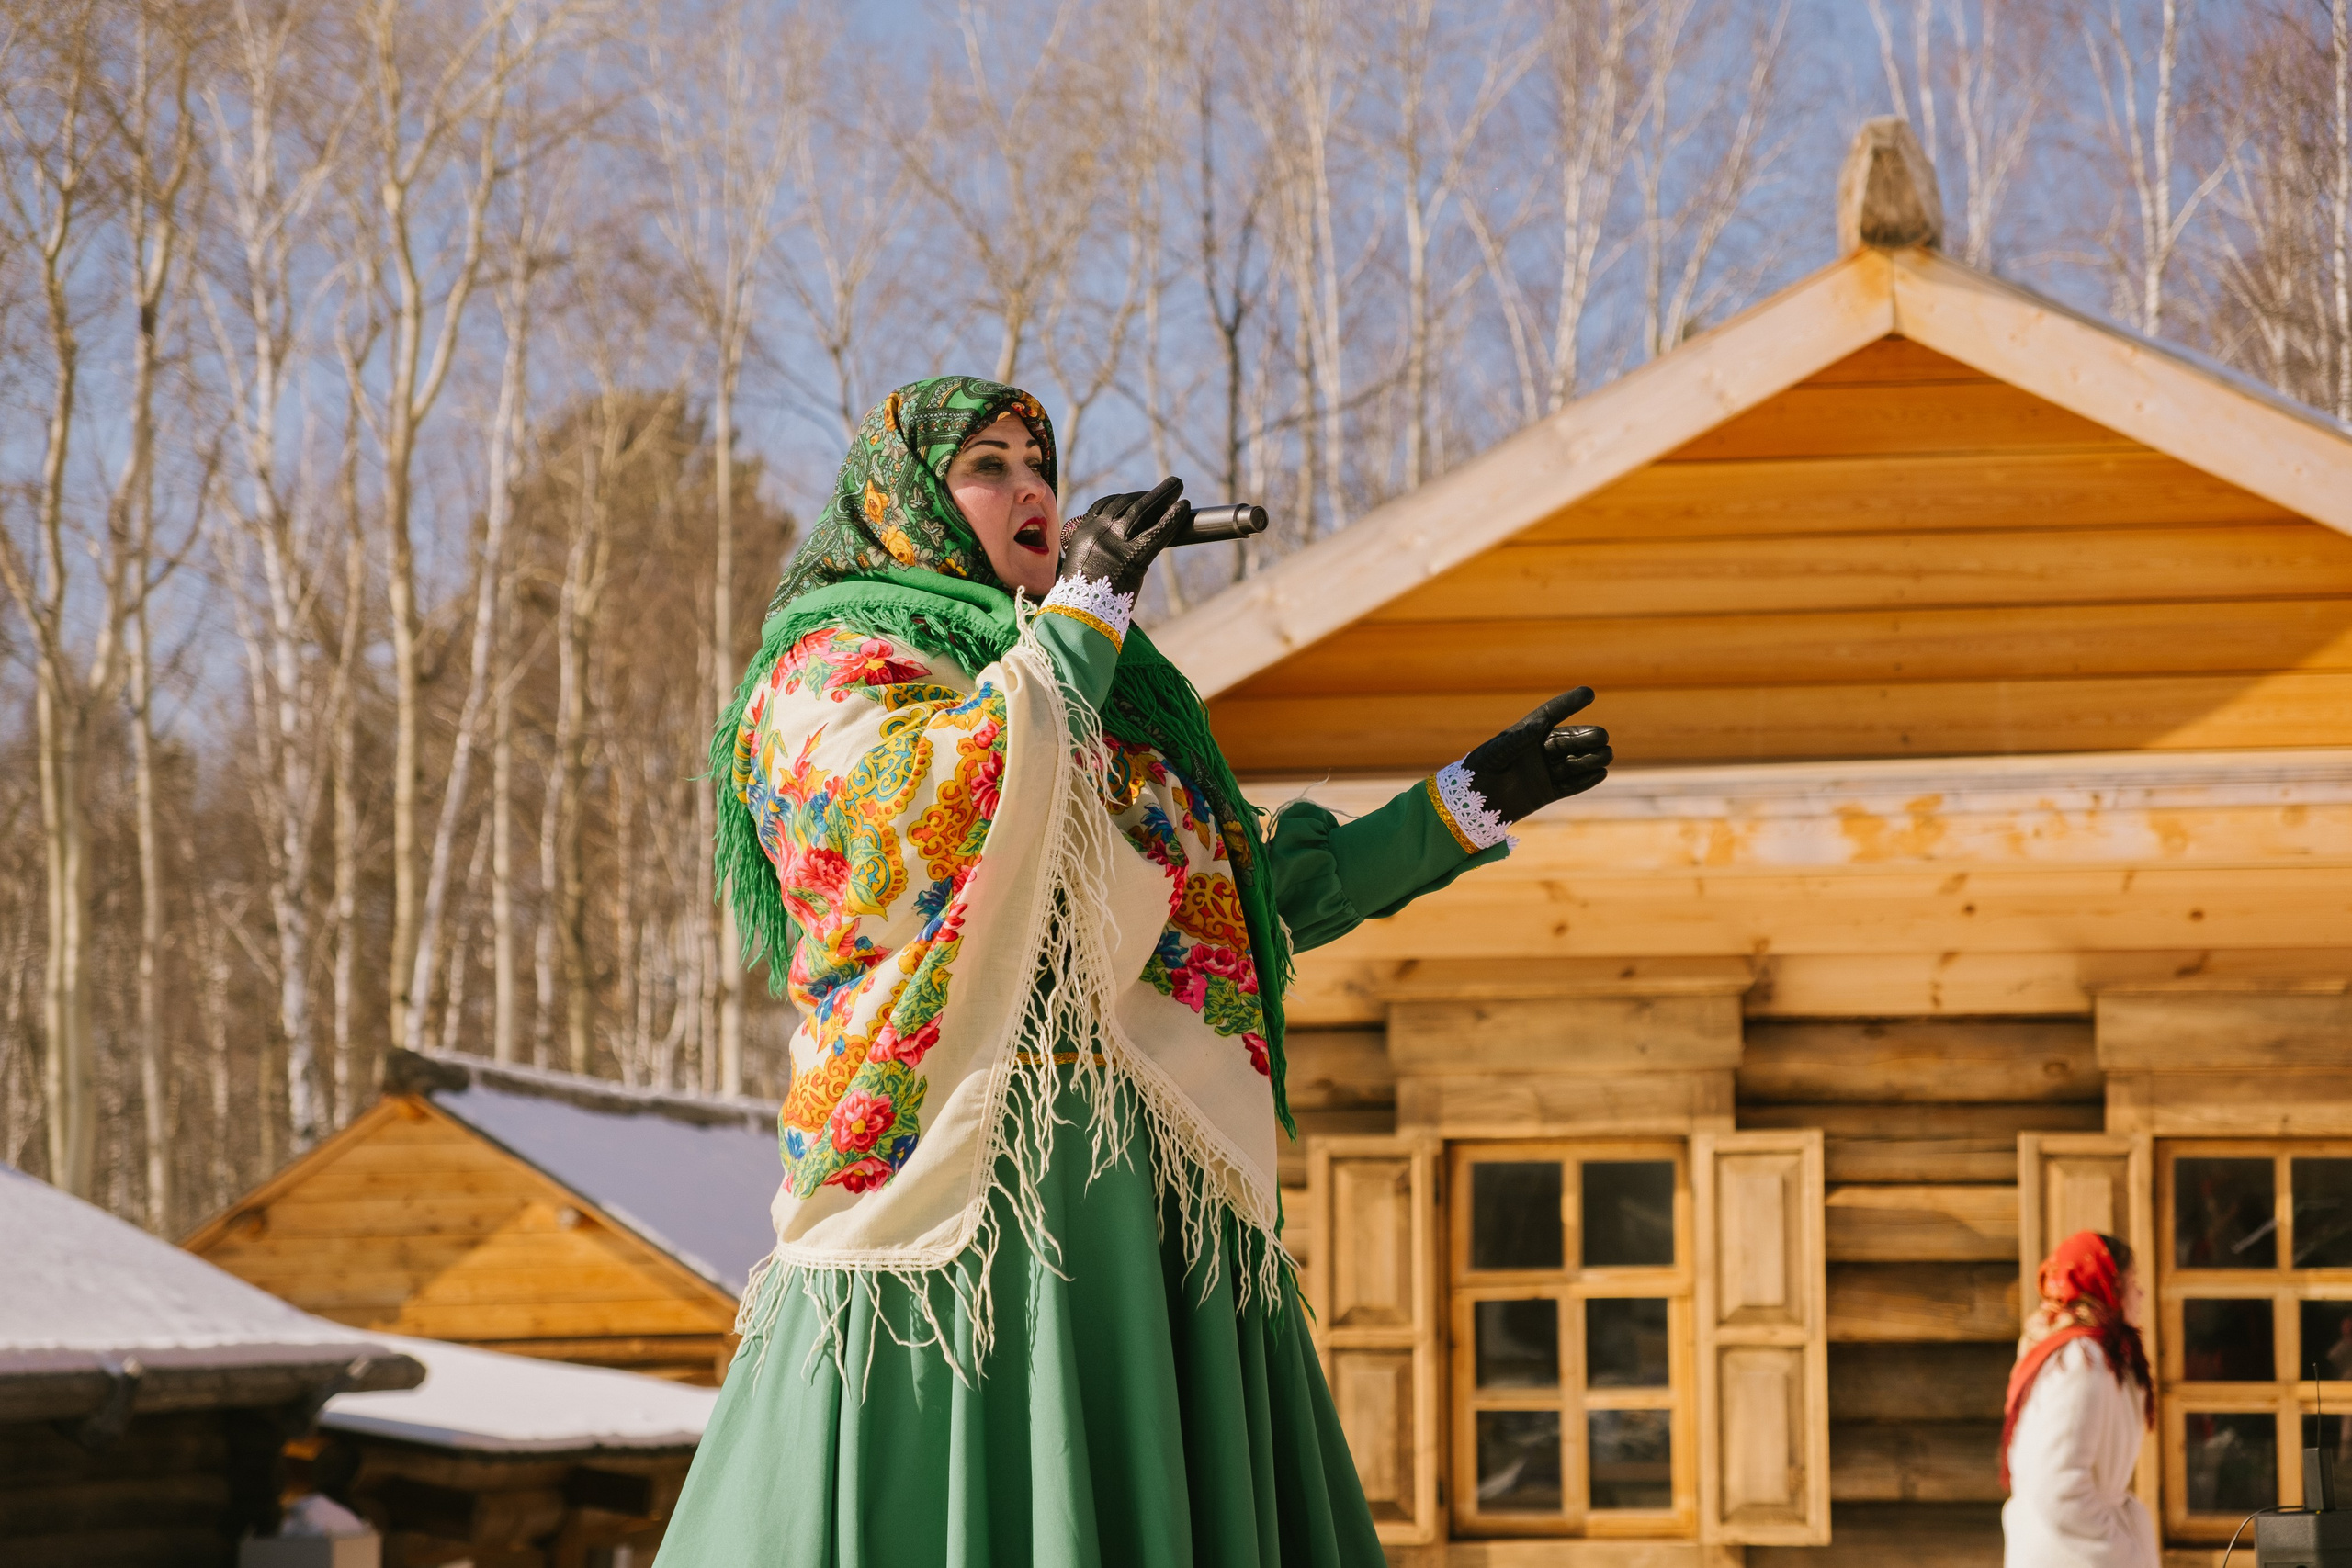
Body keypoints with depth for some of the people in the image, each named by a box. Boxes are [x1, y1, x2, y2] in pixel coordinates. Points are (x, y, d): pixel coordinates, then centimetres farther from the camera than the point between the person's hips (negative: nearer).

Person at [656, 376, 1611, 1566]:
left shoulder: (1098, 706, 26)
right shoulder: (829, 673, 3)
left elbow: (1268, 897, 26)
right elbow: (931, 812, -19)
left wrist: (1471, 802, 21)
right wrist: (1082, 609, -10)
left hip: (1155, 1207, 7)